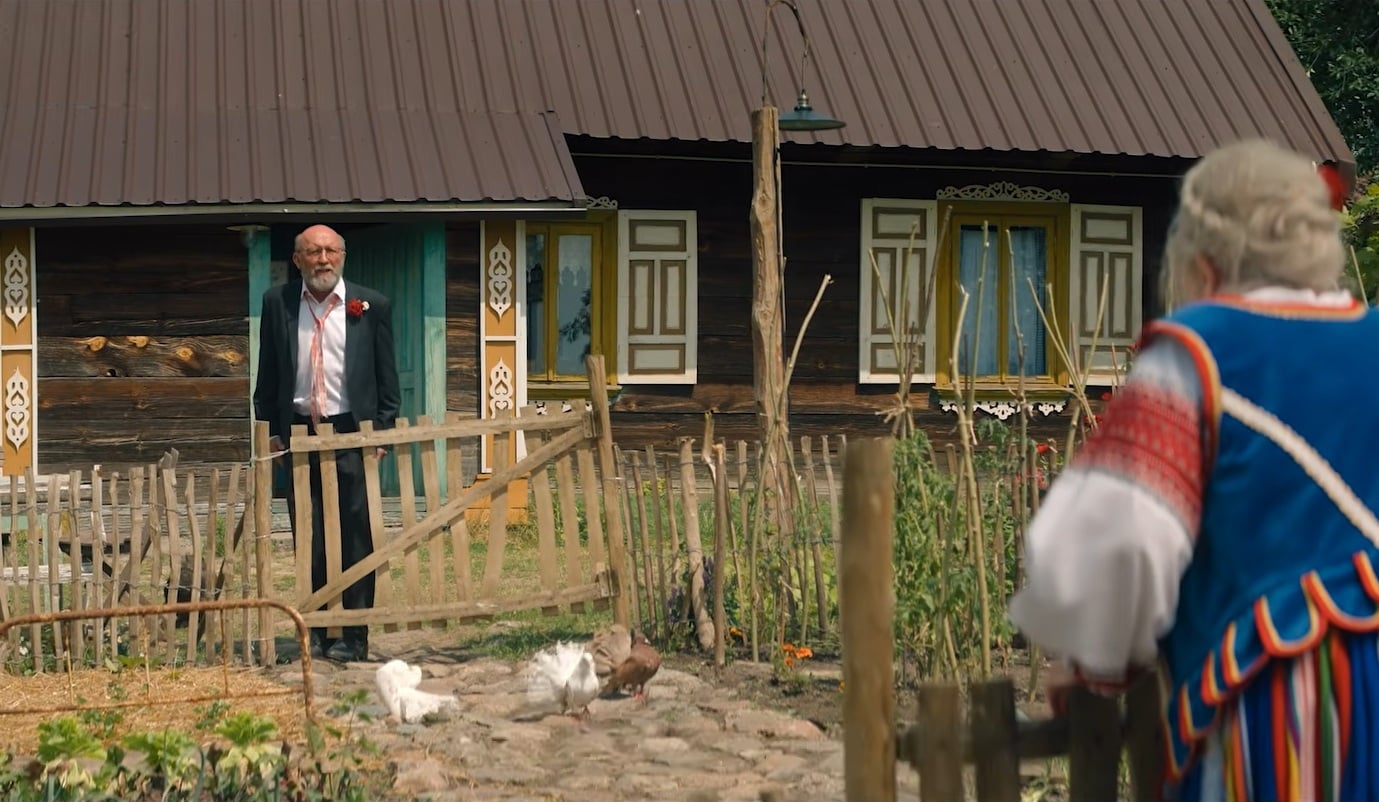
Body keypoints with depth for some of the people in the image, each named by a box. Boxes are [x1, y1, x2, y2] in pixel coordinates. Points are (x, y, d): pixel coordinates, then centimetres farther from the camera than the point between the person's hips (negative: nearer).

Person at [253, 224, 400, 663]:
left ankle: (355, 636, 5)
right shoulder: (277, 302, 7)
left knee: (356, 539, -1)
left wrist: (381, 434, 0)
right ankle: (313, 634, 12)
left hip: (352, 434, -2)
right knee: (307, 540, 5)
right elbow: (268, 376, 11)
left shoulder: (371, 305, 3)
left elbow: (387, 378, 6)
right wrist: (270, 431, 5)